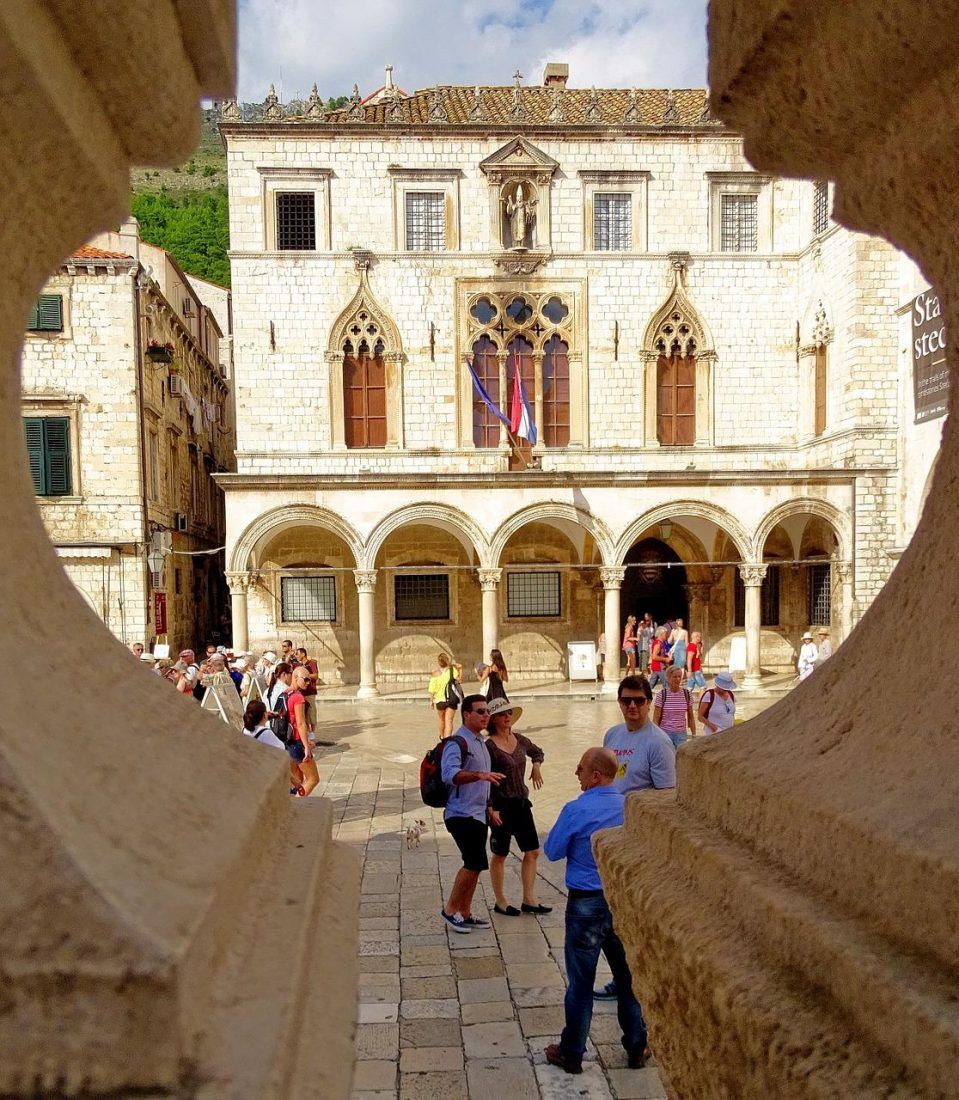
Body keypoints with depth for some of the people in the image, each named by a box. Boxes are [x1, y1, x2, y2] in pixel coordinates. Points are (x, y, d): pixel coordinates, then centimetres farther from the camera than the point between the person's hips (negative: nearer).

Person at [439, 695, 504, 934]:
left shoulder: (481, 743, 16)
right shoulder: (457, 742, -14)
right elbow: (450, 774, -31)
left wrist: (489, 807, 25)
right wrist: (481, 775, -41)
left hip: (479, 814, 9)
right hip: (462, 814, -9)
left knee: (474, 865, 12)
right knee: (475, 863, -13)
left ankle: (465, 913, 22)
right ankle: (450, 909, 2)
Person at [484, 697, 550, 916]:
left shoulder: (519, 739, 5)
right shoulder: (489, 746, -15)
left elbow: (538, 752, 26)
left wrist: (536, 766, 7)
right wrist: (491, 808, -19)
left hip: (522, 803, 7)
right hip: (501, 805, -7)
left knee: (532, 851, 7)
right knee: (500, 855, 6)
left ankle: (529, 900, 18)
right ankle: (500, 902, 19)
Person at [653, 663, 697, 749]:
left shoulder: (687, 694, 1)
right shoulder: (662, 695, -7)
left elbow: (691, 717, 9)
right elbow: (656, 718, -5)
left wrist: (694, 734, 8)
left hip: (681, 734, 2)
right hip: (665, 732, -2)